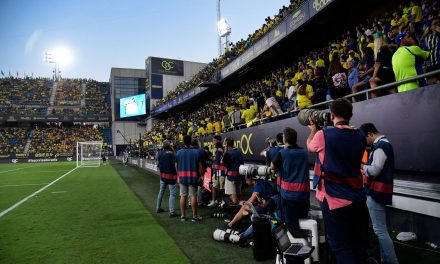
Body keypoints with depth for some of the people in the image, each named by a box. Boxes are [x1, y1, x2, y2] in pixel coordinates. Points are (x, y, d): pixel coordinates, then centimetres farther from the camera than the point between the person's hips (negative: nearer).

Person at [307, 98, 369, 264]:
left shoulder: (323, 135, -13)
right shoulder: (360, 137, 2)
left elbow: (310, 147, 9)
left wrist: (313, 130, 26)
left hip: (335, 202, -5)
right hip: (358, 200, 5)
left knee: (342, 249, 4)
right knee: (359, 247, 16)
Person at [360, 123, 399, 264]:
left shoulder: (380, 145, -17)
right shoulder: (383, 143, 15)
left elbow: (375, 170, -21)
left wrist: (362, 166, -5)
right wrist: (366, 167, 7)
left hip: (376, 192, -11)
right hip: (378, 191, 11)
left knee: (380, 230, -5)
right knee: (381, 228, 17)